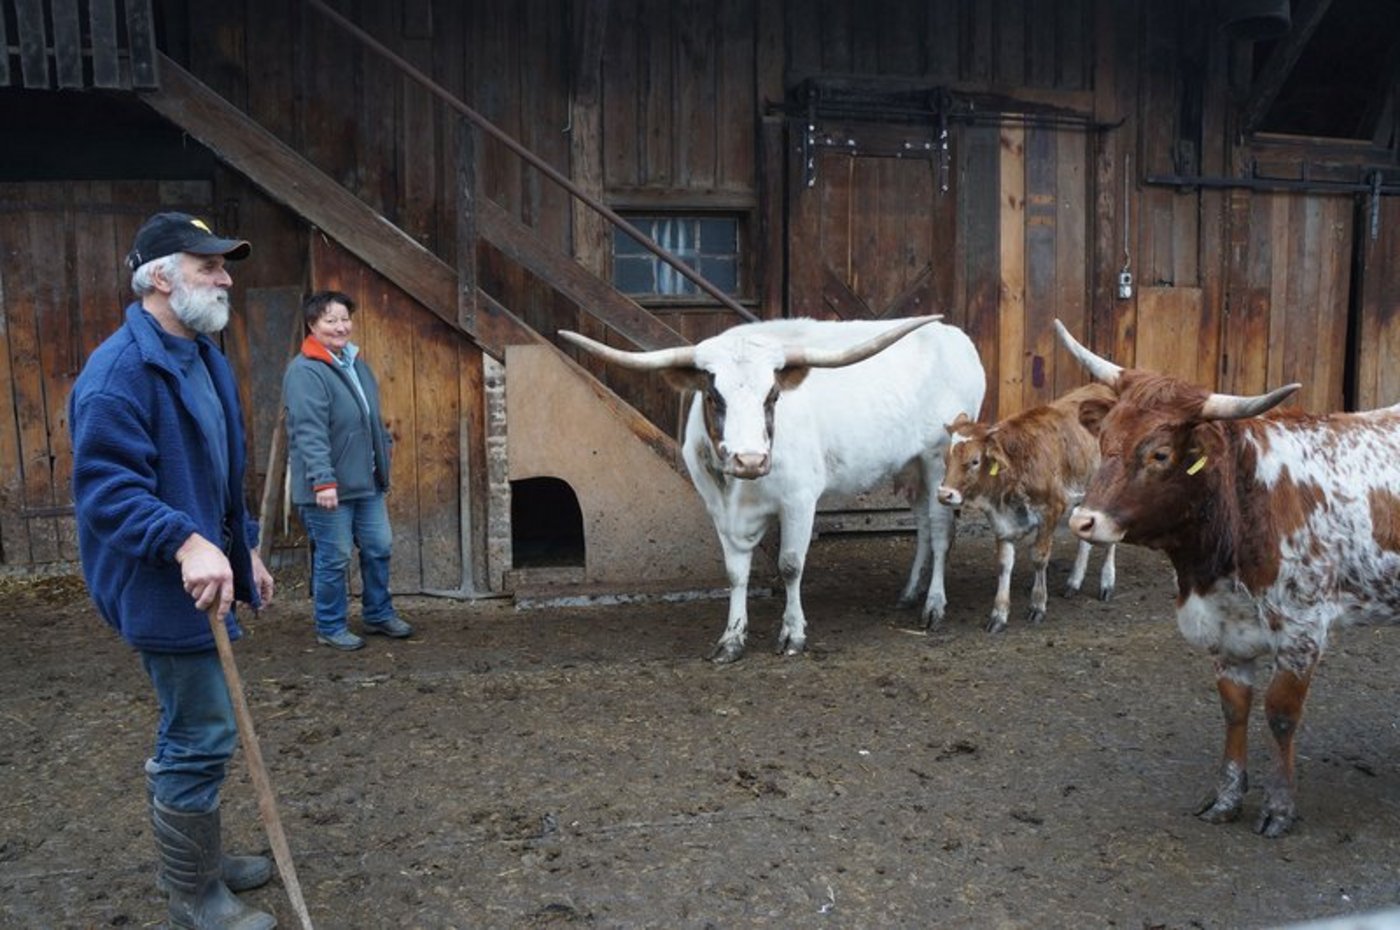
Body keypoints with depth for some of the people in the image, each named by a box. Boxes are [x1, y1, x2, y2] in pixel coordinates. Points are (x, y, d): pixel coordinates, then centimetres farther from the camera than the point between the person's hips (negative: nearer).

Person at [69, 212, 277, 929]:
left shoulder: (202, 357, 12)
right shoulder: (119, 371, -19)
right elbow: (104, 487, -26)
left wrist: (244, 549, 21)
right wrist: (186, 543, -38)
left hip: (202, 577, 10)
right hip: (163, 592, -10)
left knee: (190, 734, 21)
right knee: (202, 739, -2)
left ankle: (195, 860, 38)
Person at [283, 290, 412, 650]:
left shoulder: (356, 362, 11)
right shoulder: (304, 371, -17)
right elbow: (309, 432, -24)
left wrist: (385, 443, 20)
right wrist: (323, 481, -29)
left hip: (367, 482, 8)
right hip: (329, 487, -8)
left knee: (379, 548, 15)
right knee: (333, 559, 2)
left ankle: (378, 614, 32)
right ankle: (331, 628, 19)